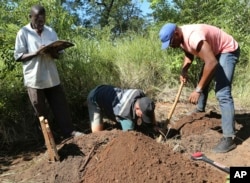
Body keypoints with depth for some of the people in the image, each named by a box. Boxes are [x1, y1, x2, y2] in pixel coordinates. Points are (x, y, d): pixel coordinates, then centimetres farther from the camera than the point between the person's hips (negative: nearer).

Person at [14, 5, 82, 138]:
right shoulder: (23, 33, -4)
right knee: (40, 111, 9)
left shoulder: (51, 31, 7)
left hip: (52, 77, 3)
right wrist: (36, 53, -21)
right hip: (34, 79, -3)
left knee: (61, 106, 8)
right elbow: (18, 56, -6)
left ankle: (69, 131, 18)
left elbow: (58, 54, 9)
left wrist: (53, 52, -15)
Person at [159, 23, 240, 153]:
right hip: (213, 51, 10)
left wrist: (198, 90, -39)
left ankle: (228, 138, -19)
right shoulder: (181, 37, -6)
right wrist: (184, 71, -7)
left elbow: (212, 63, -42)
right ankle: (200, 110, 49)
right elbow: (189, 54, 11)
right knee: (203, 82, 24)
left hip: (227, 51, -10)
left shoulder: (193, 37, -37)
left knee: (222, 93, -21)